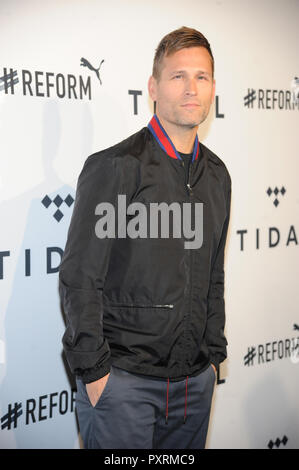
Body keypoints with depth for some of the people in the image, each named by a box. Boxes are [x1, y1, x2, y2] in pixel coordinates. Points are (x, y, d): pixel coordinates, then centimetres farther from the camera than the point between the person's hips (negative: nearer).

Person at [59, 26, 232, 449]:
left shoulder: (217, 175, 9)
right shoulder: (114, 167, -9)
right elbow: (79, 278, -10)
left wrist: (213, 354, 14)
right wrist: (94, 369, -12)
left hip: (195, 381, 6)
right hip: (123, 380, -5)